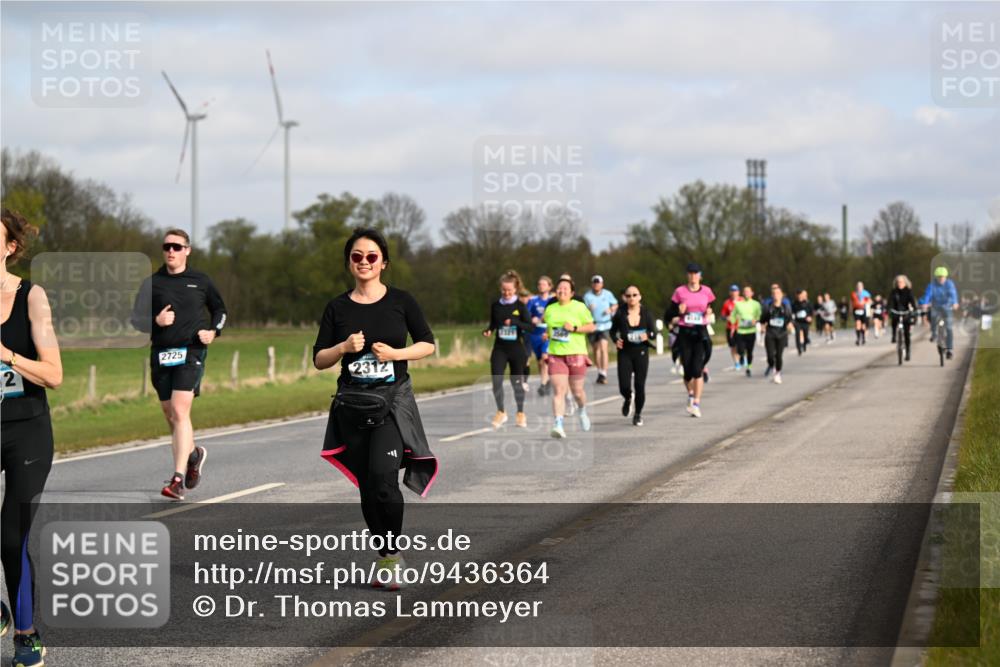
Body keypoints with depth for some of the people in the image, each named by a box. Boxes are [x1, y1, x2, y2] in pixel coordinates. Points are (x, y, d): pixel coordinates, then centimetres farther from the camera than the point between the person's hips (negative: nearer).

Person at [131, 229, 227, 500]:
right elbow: (136, 318, 5)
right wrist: (155, 321, -15)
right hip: (161, 355, 3)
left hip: (191, 353, -3)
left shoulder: (201, 281, 6)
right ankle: (194, 454, 41)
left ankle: (178, 479, -19)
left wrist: (214, 331, 1)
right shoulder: (152, 283, 7)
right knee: (170, 416, 11)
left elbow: (220, 310, 20)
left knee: (180, 413, -16)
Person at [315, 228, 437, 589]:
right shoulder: (337, 308, 6)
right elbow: (319, 359, 7)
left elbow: (428, 344, 7)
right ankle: (387, 558, 18)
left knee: (382, 477, -20)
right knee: (367, 486, 5)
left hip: (393, 401, -3)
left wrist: (396, 353, -9)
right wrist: (344, 347, -11)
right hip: (353, 404, 3)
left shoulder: (400, 301, 2)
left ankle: (392, 553, -4)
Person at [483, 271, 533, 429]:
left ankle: (521, 414, 24)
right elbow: (493, 324, 11)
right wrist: (488, 331, -10)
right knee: (496, 380, -9)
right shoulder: (495, 306, 1)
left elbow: (529, 326, -9)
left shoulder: (520, 306, -6)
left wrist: (514, 322, -25)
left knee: (517, 382, 8)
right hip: (499, 348, 2)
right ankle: (501, 412, 8)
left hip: (516, 348, -2)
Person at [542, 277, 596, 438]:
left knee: (577, 391, 7)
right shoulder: (550, 309, 12)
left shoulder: (579, 307, 0)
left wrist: (575, 328, -13)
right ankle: (558, 425, -18)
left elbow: (592, 326, 0)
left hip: (576, 353, -2)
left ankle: (582, 411, 41)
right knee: (558, 390, -11)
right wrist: (547, 334, 8)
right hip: (555, 354, 2)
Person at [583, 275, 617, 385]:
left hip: (605, 325, -1)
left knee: (603, 348, -15)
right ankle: (600, 372, 27)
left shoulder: (607, 294, 3)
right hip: (592, 325, 1)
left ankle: (604, 374, -18)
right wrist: (589, 309, -31)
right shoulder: (587, 296, -4)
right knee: (596, 349, 11)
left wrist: (611, 310, -4)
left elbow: (615, 305, 17)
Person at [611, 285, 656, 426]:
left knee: (640, 385, -2)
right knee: (624, 386, -7)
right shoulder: (620, 313, -3)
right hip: (625, 352, 0)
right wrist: (615, 340, -9)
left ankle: (638, 414, 21)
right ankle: (628, 399, 31)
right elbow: (613, 330, 11)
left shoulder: (646, 313, -3)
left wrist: (647, 336, -22)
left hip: (641, 352, 0)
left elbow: (653, 333, 0)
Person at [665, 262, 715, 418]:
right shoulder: (679, 292, 1)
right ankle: (691, 395, 32)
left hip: (701, 333, 0)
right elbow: (668, 316, 4)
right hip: (684, 333, 0)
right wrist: (678, 311, -16)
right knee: (687, 370, 3)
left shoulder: (707, 291, 4)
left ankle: (696, 404, -10)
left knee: (697, 369, -12)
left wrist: (709, 313, -3)